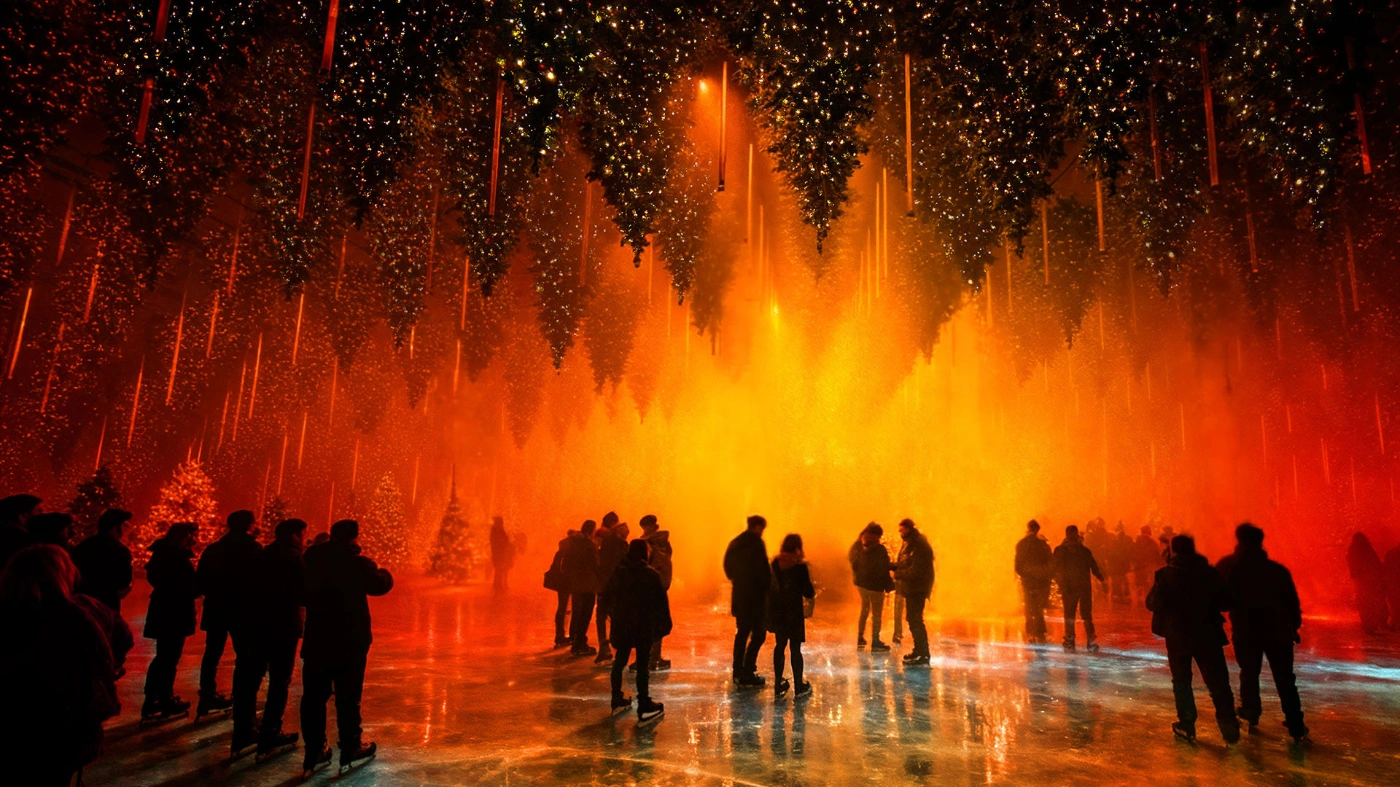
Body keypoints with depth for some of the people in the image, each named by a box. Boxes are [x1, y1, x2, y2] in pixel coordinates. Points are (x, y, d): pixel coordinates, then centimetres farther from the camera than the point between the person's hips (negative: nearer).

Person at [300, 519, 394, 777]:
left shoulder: (312, 559, 2)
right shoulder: (357, 562, -13)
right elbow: (380, 585, -6)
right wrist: (385, 572, 14)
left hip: (317, 638, 4)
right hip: (350, 640, -4)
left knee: (314, 695, 9)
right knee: (348, 695, 4)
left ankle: (314, 752, 14)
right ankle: (350, 749, 12)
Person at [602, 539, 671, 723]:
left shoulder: (618, 571, 1)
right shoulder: (651, 574, -10)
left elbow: (606, 597, 9)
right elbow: (661, 602, -10)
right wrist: (663, 625, -3)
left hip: (622, 625, 4)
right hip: (644, 627, -4)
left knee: (620, 661, 17)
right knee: (642, 665, 0)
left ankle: (617, 700, 26)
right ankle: (644, 707, 1)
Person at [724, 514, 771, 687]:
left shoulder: (734, 544, 9)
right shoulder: (756, 544, -15)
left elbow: (728, 568, 13)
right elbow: (763, 570, -18)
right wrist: (768, 588, -6)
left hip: (739, 595, 8)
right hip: (755, 596, -8)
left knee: (742, 633, 16)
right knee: (758, 634, -1)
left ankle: (738, 672, 20)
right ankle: (747, 674, -5)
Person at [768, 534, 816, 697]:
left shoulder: (775, 563, -1)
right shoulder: (800, 566, -14)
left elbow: (772, 585, 6)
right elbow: (808, 592, -13)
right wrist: (813, 593, 10)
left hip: (776, 610, 4)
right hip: (793, 611, -4)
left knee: (780, 645, 17)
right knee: (795, 648, 5)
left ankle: (778, 685, 22)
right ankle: (799, 687, 13)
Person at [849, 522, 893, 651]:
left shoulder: (856, 546, -2)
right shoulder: (879, 549, -20)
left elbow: (850, 558, 10)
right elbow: (883, 570, -18)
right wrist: (889, 585, -7)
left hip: (859, 582, 6)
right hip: (875, 585, -6)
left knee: (864, 610, 23)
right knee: (876, 614, 7)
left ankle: (860, 640, 28)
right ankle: (875, 643, 11)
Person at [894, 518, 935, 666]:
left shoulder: (919, 546, -19)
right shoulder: (908, 544, 12)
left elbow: (916, 570, -23)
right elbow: (904, 564, 19)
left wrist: (898, 574, -17)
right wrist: (893, 565, 2)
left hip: (918, 588, -10)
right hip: (911, 587, 10)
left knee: (915, 620, -10)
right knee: (913, 619, 17)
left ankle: (923, 655, -7)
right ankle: (919, 651, 28)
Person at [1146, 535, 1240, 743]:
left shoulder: (1165, 574, -11)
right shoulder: (1209, 571, -2)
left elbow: (1153, 603, -14)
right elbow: (1223, 601, 1)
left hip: (1178, 636, -2)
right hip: (1208, 635, 2)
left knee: (1181, 681, 12)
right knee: (1217, 681, 10)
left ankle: (1187, 725, 14)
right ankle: (1229, 726, 5)